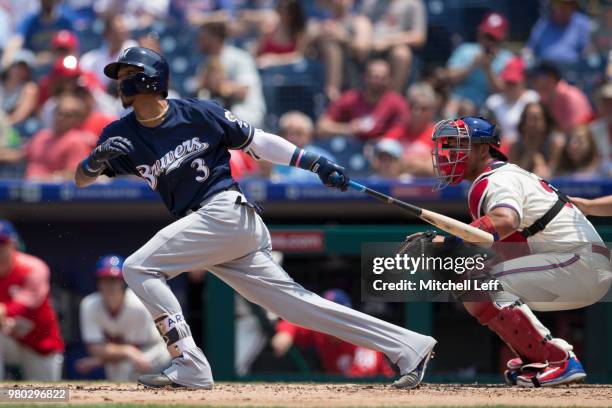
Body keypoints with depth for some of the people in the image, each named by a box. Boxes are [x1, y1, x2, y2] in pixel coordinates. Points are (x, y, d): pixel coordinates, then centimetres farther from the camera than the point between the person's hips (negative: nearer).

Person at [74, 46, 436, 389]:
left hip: (226, 211, -6)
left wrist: (314, 162, -1)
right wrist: (98, 158, -15)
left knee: (139, 268, -15)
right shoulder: (121, 135, 11)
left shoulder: (198, 113, -3)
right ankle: (409, 346, 1)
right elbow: (82, 179, 7)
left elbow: (256, 141, 5)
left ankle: (190, 365, -17)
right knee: (298, 304, 0)